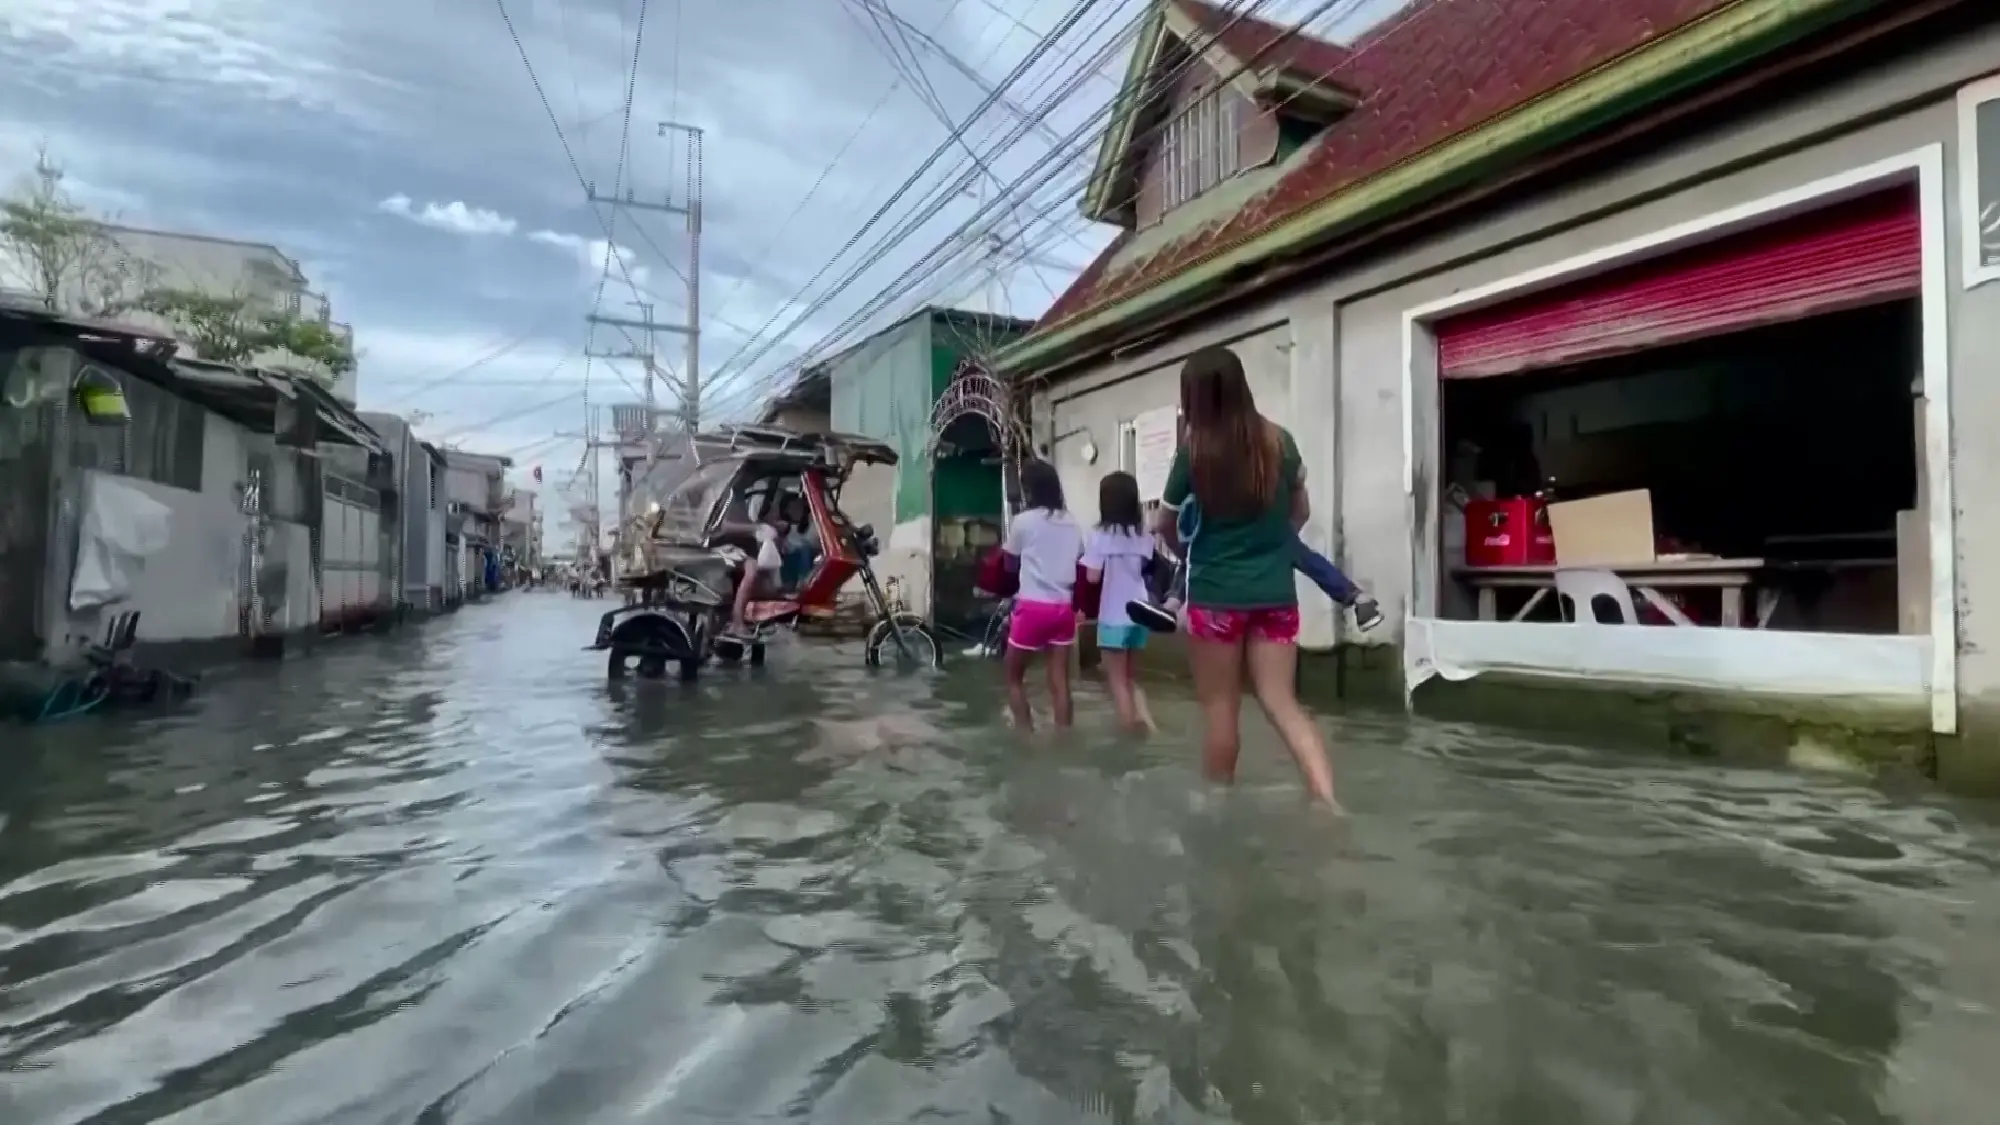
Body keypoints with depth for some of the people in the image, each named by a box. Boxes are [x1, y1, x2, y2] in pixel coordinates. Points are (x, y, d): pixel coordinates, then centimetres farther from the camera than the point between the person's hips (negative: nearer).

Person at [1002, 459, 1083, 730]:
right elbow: (1078, 561, 12)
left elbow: (1011, 564, 5)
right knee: (1060, 681, 7)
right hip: (1063, 607, 5)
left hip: (1032, 607, -5)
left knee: (1014, 676, 11)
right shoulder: (1071, 523, 9)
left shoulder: (1023, 521, -5)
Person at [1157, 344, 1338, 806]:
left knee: (1220, 707, 9)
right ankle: (1329, 802, -5)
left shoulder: (1194, 451, -9)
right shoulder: (1279, 442, 2)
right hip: (1276, 592, 4)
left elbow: (1167, 526, 4)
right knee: (1282, 702, 8)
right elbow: (1301, 510, 16)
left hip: (1215, 594, -4)